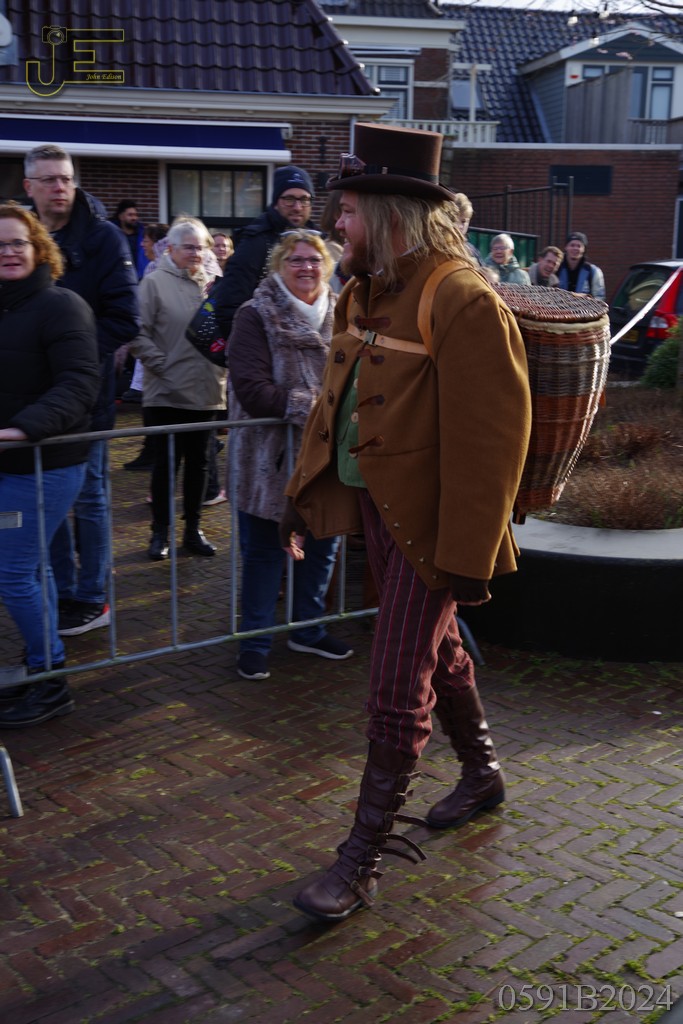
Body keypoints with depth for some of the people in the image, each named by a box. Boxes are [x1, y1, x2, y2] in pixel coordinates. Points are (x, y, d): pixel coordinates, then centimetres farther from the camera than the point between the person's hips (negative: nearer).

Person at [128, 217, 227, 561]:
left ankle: (193, 530, 23)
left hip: (205, 391, 4)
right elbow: (139, 335, -10)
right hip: (166, 393, -4)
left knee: (198, 462, 11)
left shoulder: (212, 284, 7)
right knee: (165, 462, 4)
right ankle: (160, 532, 16)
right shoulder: (155, 283, -6)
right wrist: (162, 365, -15)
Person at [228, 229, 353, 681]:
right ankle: (255, 641, 17)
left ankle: (308, 629, 32)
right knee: (263, 550, 4)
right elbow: (251, 388, -16)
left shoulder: (339, 316, 9)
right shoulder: (255, 317, -7)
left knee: (322, 544, 14)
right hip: (270, 454, -5)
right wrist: (306, 407, -23)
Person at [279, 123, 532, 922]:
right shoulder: (364, 291, 7)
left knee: (398, 689, -3)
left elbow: (492, 439, -21)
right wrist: (303, 492, 13)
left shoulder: (465, 302, -21)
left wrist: (468, 557, -20)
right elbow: (335, 398, 15)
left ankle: (361, 862, 10)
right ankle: (482, 775, 44)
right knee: (436, 650, 22)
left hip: (428, 522, -8)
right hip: (374, 505, 8)